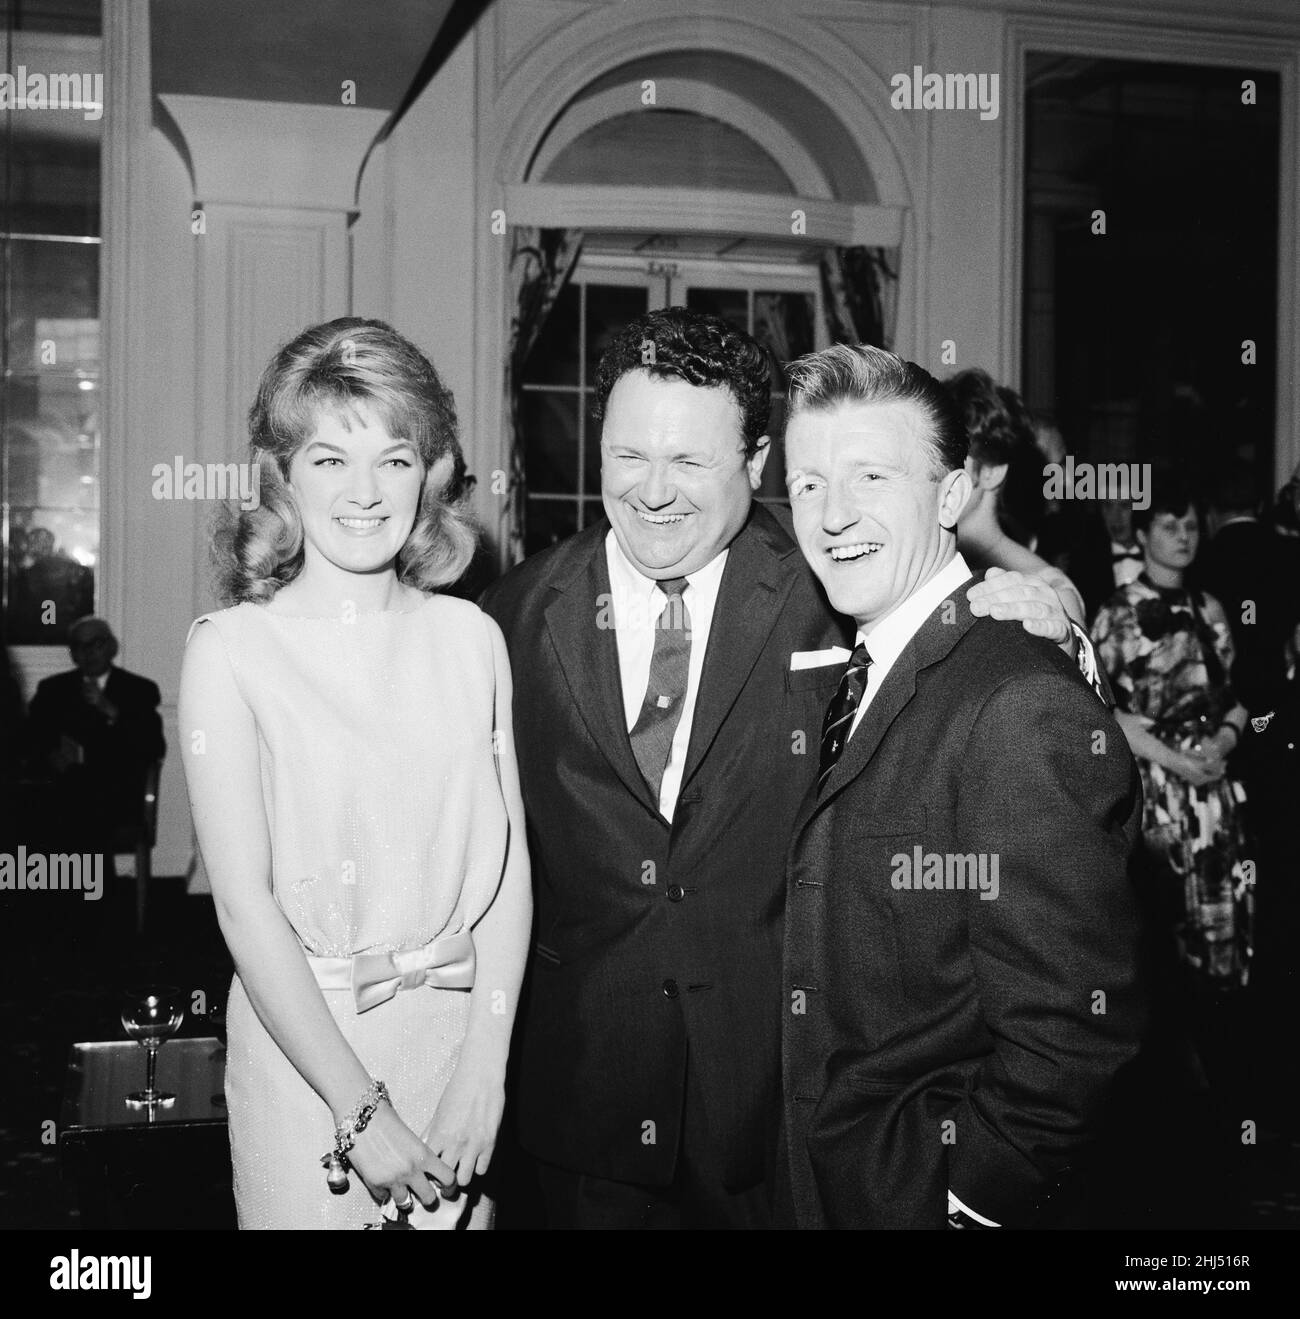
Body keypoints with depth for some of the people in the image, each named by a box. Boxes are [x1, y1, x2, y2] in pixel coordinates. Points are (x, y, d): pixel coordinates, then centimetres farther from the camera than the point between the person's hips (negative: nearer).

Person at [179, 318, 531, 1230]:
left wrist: (486, 1065, -10)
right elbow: (244, 900, -13)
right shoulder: (232, 651, -10)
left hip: (461, 1028, 3)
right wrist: (360, 1109, -14)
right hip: (303, 1041, -3)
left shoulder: (470, 637, -1)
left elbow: (508, 859, -2)